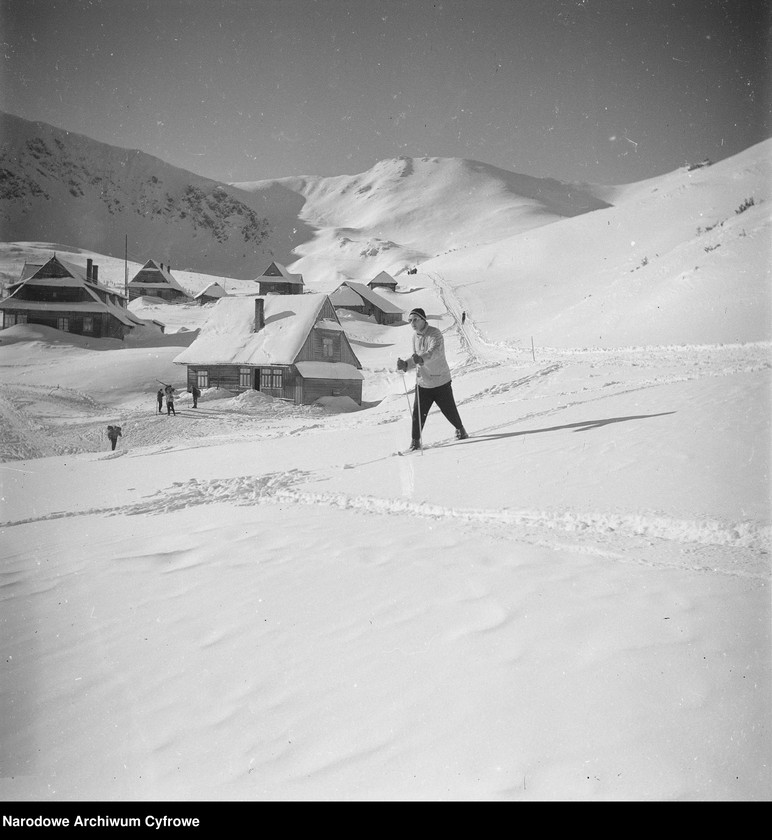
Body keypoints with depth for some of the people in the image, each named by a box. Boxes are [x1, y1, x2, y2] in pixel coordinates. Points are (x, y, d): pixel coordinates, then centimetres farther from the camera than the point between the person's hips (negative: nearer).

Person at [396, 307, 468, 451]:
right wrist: (405, 364, -11)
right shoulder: (415, 336, 5)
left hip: (441, 381, -4)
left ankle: (460, 429, 36)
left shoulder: (435, 334, -15)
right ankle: (415, 441, 7)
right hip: (422, 382, 5)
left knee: (449, 410, 9)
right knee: (418, 413, -5)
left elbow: (435, 351, -34)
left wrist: (422, 358, -54)